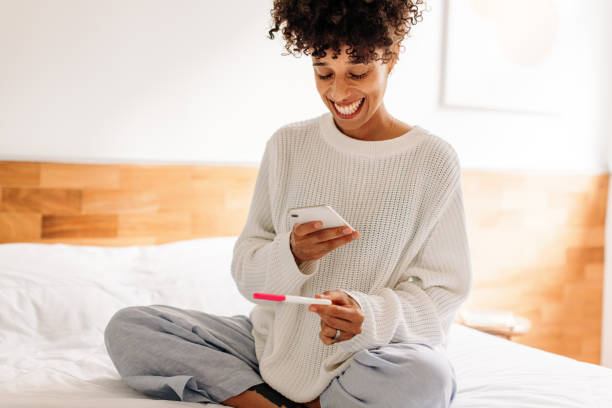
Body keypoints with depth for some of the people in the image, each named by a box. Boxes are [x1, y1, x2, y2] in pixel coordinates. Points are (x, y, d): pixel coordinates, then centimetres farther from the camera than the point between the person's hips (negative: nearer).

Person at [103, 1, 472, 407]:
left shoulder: (434, 160, -5)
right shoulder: (287, 145, 4)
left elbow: (444, 288, -5)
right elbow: (246, 273, 3)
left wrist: (370, 315, -24)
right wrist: (292, 254, -20)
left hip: (375, 352, -3)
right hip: (275, 343, 3)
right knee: (127, 328, -10)